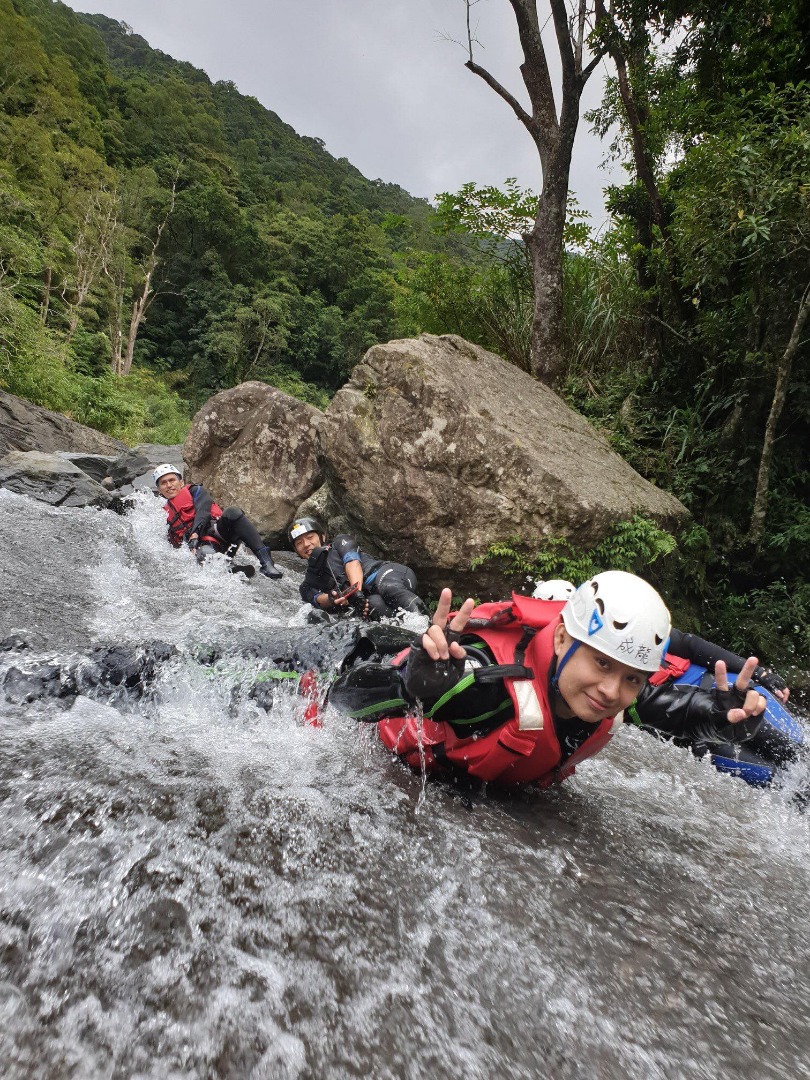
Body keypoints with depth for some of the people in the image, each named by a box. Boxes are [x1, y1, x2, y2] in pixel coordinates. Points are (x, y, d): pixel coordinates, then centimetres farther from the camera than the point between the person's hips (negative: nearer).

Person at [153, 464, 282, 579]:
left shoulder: (194, 490, 19)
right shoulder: (165, 514, 30)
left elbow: (202, 511, -1)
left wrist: (195, 534, -19)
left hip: (218, 530, -1)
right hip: (202, 544, 1)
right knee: (205, 554, -36)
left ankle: (265, 561, -40)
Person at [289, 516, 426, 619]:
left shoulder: (340, 542, 19)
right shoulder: (307, 586, 25)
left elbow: (352, 561, -2)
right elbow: (317, 599, 2)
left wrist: (356, 590, -24)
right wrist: (331, 599, -25)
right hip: (366, 599, 2)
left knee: (389, 586, -37)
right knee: (374, 605, -34)